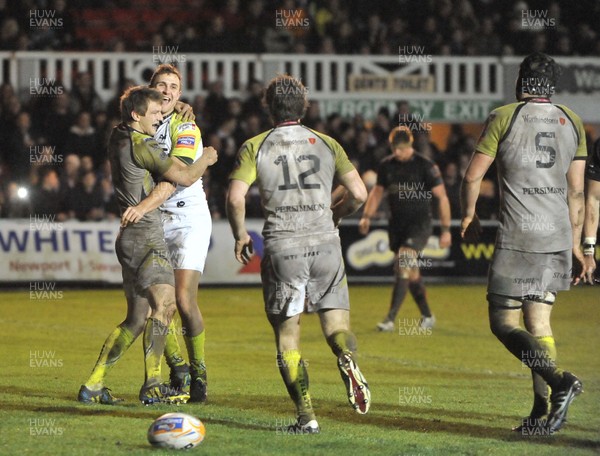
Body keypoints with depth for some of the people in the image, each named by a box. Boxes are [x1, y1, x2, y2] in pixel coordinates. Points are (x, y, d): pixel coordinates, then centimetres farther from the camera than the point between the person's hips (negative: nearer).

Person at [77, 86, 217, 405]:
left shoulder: (117, 138, 15)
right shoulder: (141, 146, -13)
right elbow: (185, 177, -11)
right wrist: (206, 159, 8)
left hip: (129, 235, 10)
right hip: (146, 235, -10)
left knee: (136, 318, 12)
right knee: (164, 303, -17)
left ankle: (93, 386, 11)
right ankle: (152, 387, -24)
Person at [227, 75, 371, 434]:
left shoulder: (255, 147, 4)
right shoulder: (326, 144, 9)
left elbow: (236, 197, -8)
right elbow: (358, 193, 4)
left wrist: (240, 236, 8)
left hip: (282, 249, -1)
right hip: (325, 243, 1)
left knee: (287, 338, 6)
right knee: (337, 326, 7)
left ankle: (307, 417, -4)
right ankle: (348, 361, -28)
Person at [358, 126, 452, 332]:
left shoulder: (426, 166, -10)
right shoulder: (386, 165, 4)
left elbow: (442, 197, -6)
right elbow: (377, 191, 17)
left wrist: (446, 229, -9)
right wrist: (367, 216, 3)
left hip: (419, 224, -5)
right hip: (396, 226, 6)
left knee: (403, 265, -19)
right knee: (411, 273, 10)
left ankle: (390, 319, -22)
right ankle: (427, 316, 25)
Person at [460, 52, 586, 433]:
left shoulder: (503, 118, -2)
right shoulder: (572, 122, 11)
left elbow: (473, 176, -1)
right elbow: (576, 191, 11)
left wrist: (469, 215, 17)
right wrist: (575, 244, 16)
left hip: (518, 238, -5)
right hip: (558, 237, 5)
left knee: (505, 324, -1)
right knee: (539, 323, 10)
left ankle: (559, 380, -24)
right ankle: (543, 412, 2)